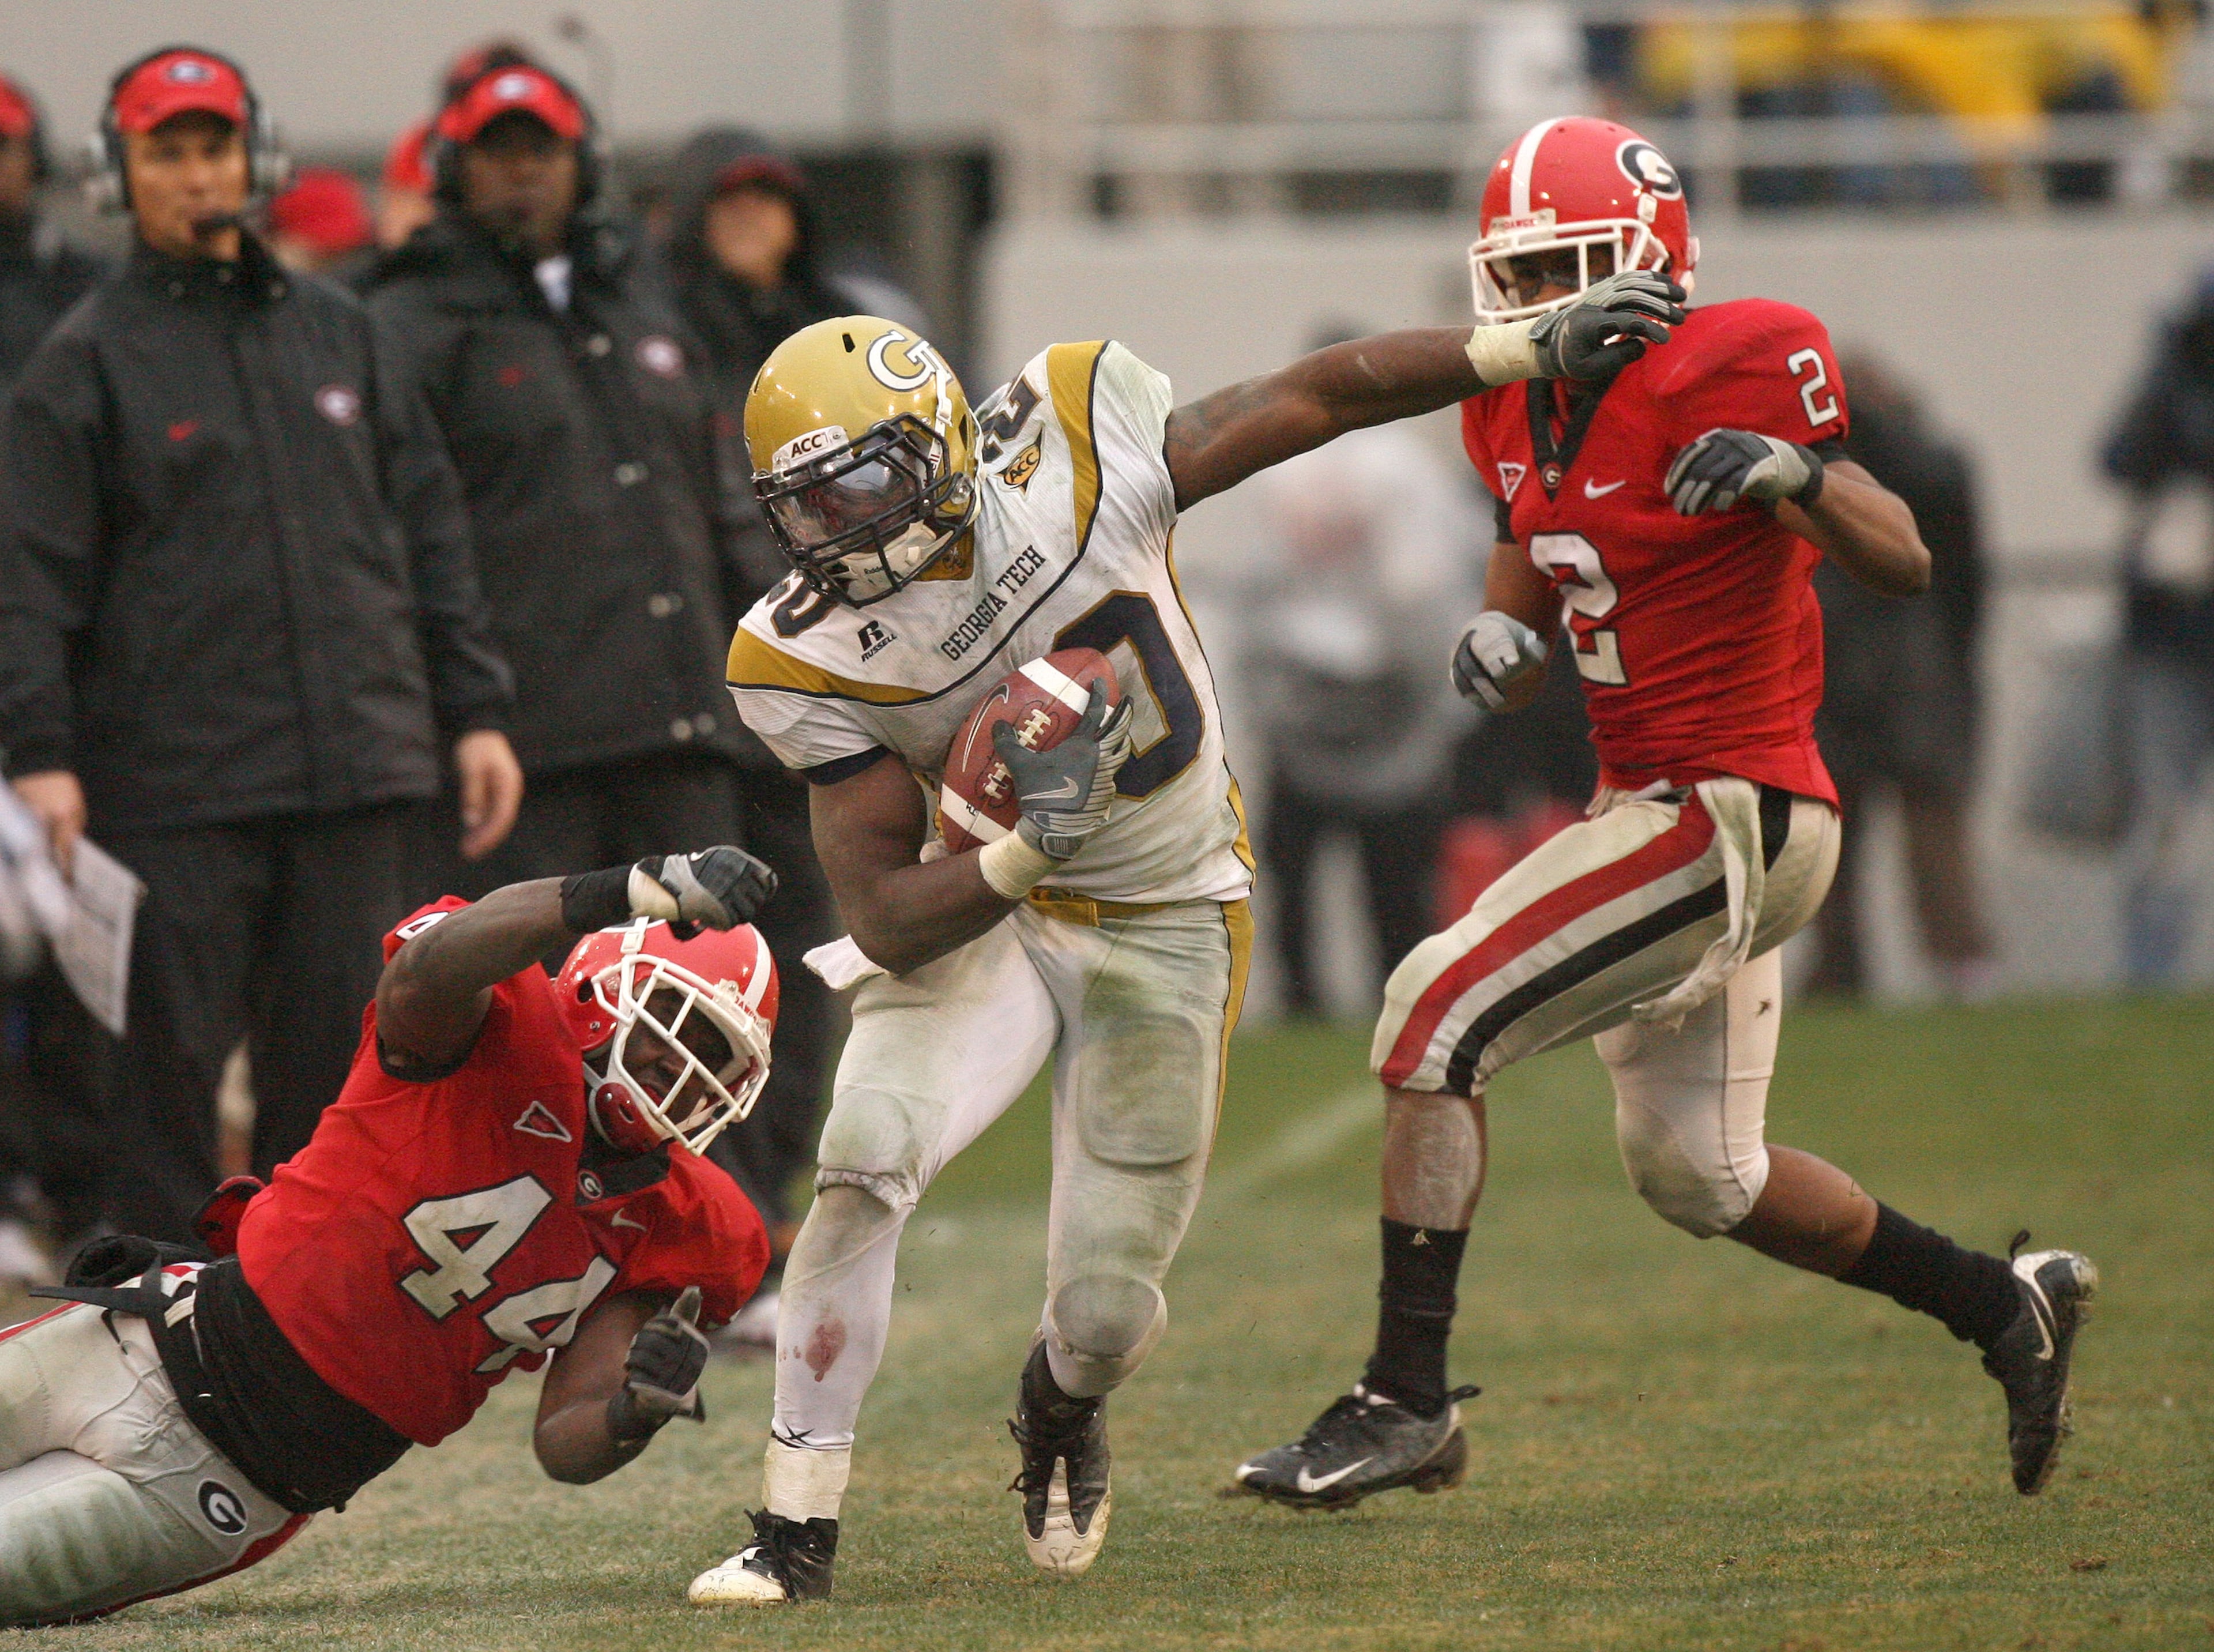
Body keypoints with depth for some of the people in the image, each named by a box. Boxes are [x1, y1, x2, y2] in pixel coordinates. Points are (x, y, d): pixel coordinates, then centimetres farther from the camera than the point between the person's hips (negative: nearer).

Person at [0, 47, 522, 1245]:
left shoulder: (337, 335, 15)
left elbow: (431, 537, 18)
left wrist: (474, 713, 11)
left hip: (357, 773, 4)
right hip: (175, 791, -4)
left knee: (337, 1056, 4)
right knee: (169, 1059, -3)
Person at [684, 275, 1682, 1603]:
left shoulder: (1076, 437, -20)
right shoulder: (813, 660, -18)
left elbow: (1310, 400, -7)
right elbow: (892, 922, -18)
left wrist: (1527, 347, -7)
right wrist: (1031, 848, -36)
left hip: (1164, 926, 0)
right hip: (984, 909, 0)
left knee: (1106, 1313, 0)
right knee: (866, 1159, -27)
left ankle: (1063, 1404, 40)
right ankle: (797, 1533, -16)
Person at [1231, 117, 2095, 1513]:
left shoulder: (1732, 373, -16)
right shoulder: (1522, 411, 8)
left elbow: (1905, 564, -18)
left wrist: (1802, 472, -37)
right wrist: (1503, 638, 1)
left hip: (1727, 816, -10)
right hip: (1655, 808, 10)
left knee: (1436, 1016, -16)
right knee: (1696, 1174, 20)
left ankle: (1406, 1399, -14)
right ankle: (2007, 1306, 35)